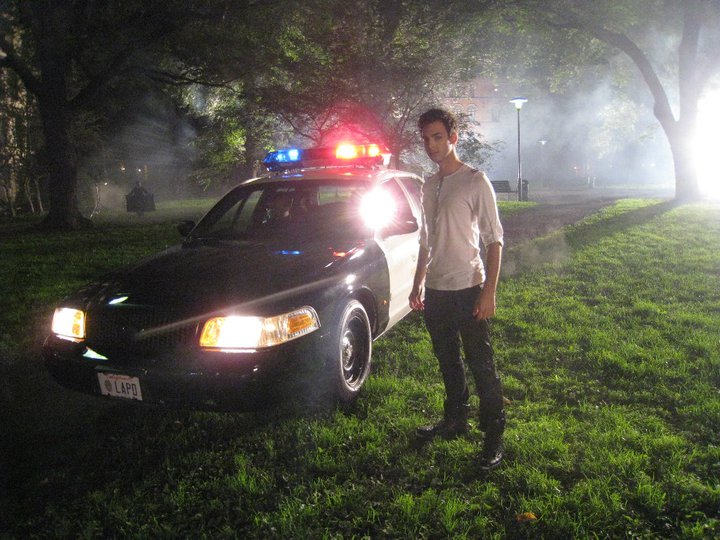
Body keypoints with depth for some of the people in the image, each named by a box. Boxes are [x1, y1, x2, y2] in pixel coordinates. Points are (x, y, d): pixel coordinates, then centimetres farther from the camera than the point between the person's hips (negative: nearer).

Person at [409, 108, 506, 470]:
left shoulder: (475, 182, -8)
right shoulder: (429, 187, 13)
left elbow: (494, 239, -10)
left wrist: (489, 291, -17)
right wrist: (418, 286, 18)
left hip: (467, 290, -7)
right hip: (436, 291, 7)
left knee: (481, 365, 0)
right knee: (448, 363, 18)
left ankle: (493, 436, 11)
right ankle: (455, 420, 34)